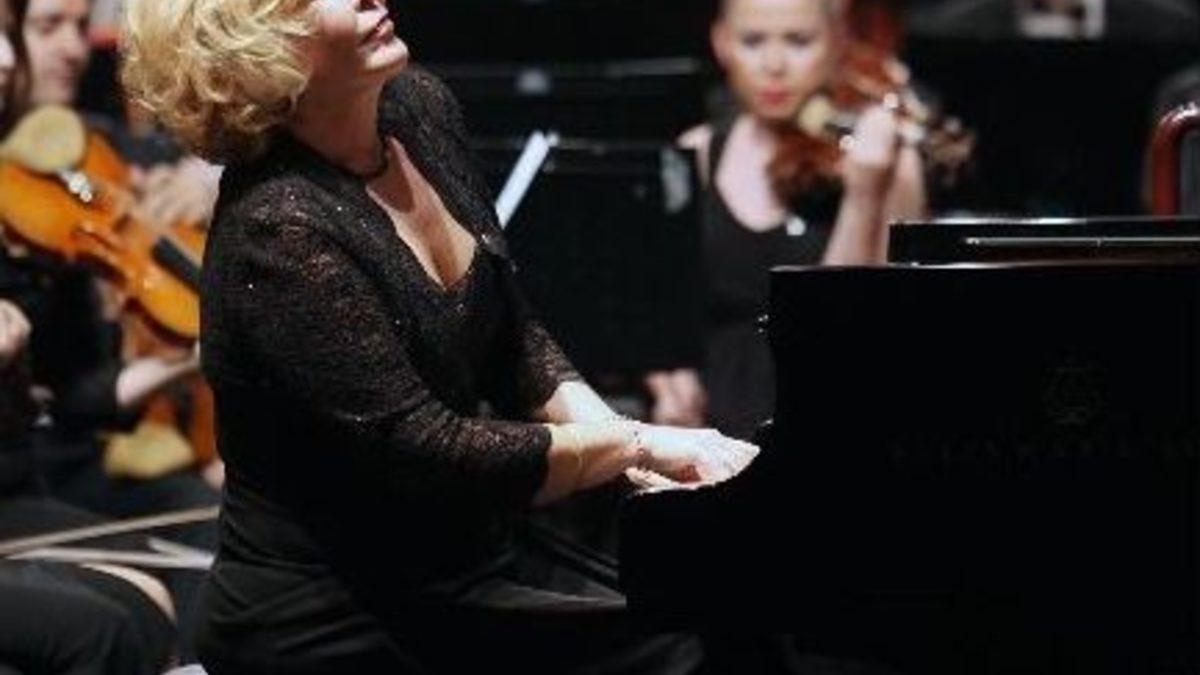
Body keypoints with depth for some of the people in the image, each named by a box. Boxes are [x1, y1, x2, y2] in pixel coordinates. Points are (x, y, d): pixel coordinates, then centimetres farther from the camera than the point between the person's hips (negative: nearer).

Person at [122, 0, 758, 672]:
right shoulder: (278, 231, -23)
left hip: (466, 577, 7)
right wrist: (637, 444, -18)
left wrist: (615, 436, -6)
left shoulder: (419, 108, 1)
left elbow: (512, 338, 10)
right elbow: (421, 452, -25)